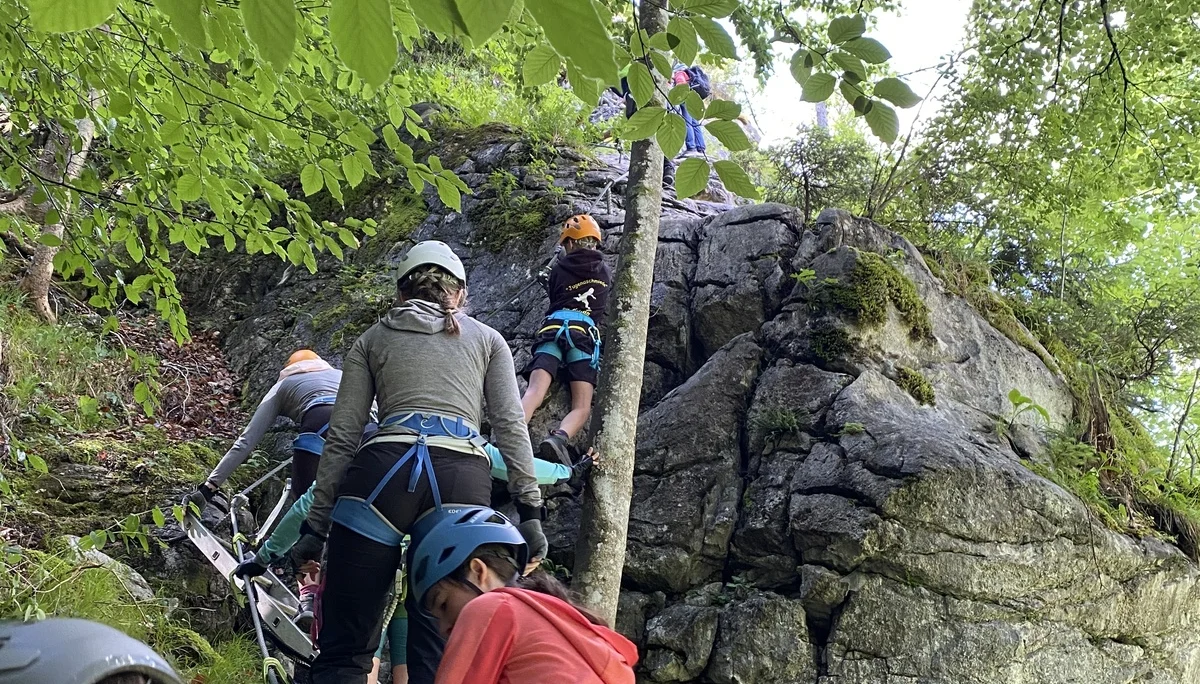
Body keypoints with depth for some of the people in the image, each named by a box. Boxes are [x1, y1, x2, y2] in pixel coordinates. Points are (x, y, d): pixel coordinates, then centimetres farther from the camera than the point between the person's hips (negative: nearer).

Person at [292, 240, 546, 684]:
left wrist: (316, 523, 15)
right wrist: (529, 509, 8)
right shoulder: (486, 338, 24)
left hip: (383, 470, 0)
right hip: (463, 478, 1)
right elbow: (511, 426, 11)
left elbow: (341, 436, 15)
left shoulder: (373, 339, 24)